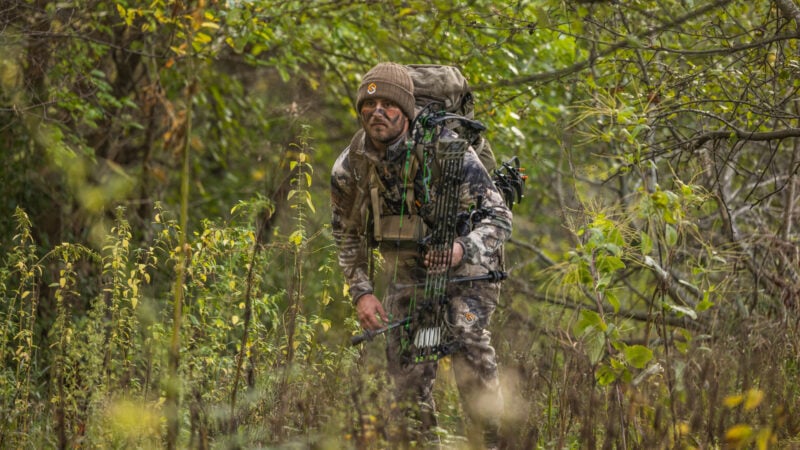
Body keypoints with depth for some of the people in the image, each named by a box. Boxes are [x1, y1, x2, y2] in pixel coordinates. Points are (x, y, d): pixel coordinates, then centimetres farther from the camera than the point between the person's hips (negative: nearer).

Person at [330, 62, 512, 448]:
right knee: (405, 358, -5)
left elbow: (498, 216, -22)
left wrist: (462, 249, -40)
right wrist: (361, 291, -5)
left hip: (466, 260, -4)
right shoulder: (349, 167, -10)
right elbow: (347, 235, 6)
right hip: (406, 267, 4)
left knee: (466, 335, -25)